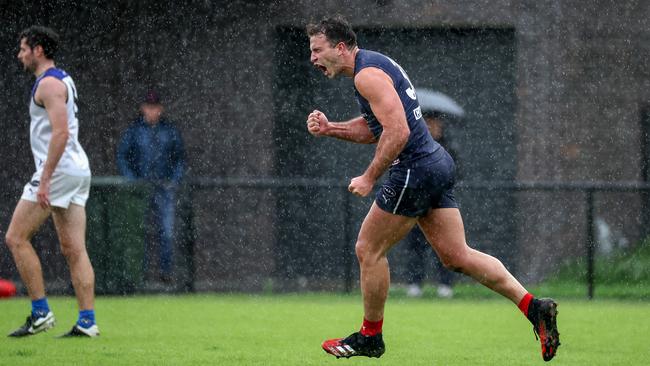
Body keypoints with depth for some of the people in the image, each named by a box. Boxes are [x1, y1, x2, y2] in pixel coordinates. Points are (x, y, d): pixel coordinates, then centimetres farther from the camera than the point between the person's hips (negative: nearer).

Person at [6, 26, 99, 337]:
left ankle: (40, 312, -6)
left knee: (16, 238, -4)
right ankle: (87, 321, 0)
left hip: (57, 170, -10)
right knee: (74, 250, 5)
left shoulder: (49, 84, -12)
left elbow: (60, 133, -22)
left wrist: (45, 179, -24)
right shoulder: (63, 80, 20)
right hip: (77, 171, 10)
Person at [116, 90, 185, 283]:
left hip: (165, 187, 1)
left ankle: (166, 270, -2)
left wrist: (175, 179, 3)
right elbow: (122, 156, 7)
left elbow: (180, 157, 16)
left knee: (166, 231, -6)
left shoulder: (170, 131, 9)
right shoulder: (134, 130, 5)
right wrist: (132, 180, -3)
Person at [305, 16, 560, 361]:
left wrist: (369, 177, -17)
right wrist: (330, 128, 12)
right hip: (436, 163, 10)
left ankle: (370, 336, 16)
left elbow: (397, 132, -24)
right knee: (457, 256, 8)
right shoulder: (376, 63, 17)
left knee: (368, 250, 3)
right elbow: (374, 127, 25)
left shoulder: (367, 74, -15)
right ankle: (534, 307, 1)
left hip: (415, 171, -10)